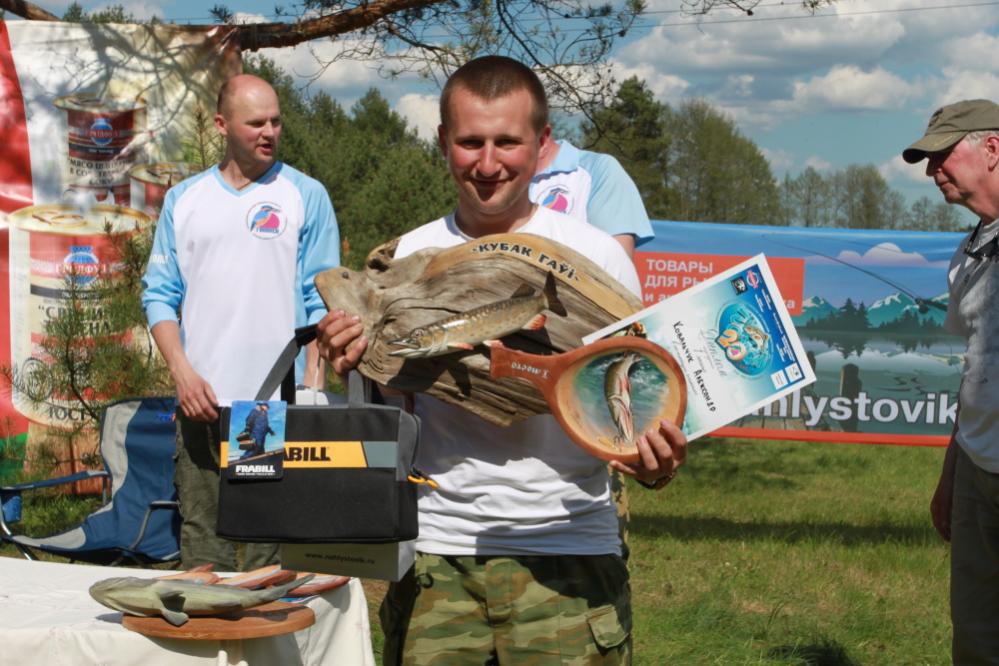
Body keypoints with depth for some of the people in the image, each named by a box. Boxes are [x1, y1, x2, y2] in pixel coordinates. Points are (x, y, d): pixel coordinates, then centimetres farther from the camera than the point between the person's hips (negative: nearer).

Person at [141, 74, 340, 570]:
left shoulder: (306, 196, 4)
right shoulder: (183, 200, 11)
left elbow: (322, 300, 2)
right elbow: (159, 293, 11)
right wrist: (182, 371, -4)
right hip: (200, 400, 3)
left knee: (271, 552, -3)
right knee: (200, 539, 5)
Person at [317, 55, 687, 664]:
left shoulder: (596, 255, 0)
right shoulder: (409, 259, 8)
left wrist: (654, 463, -18)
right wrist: (349, 369, -8)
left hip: (567, 556, -2)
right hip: (436, 553, 2)